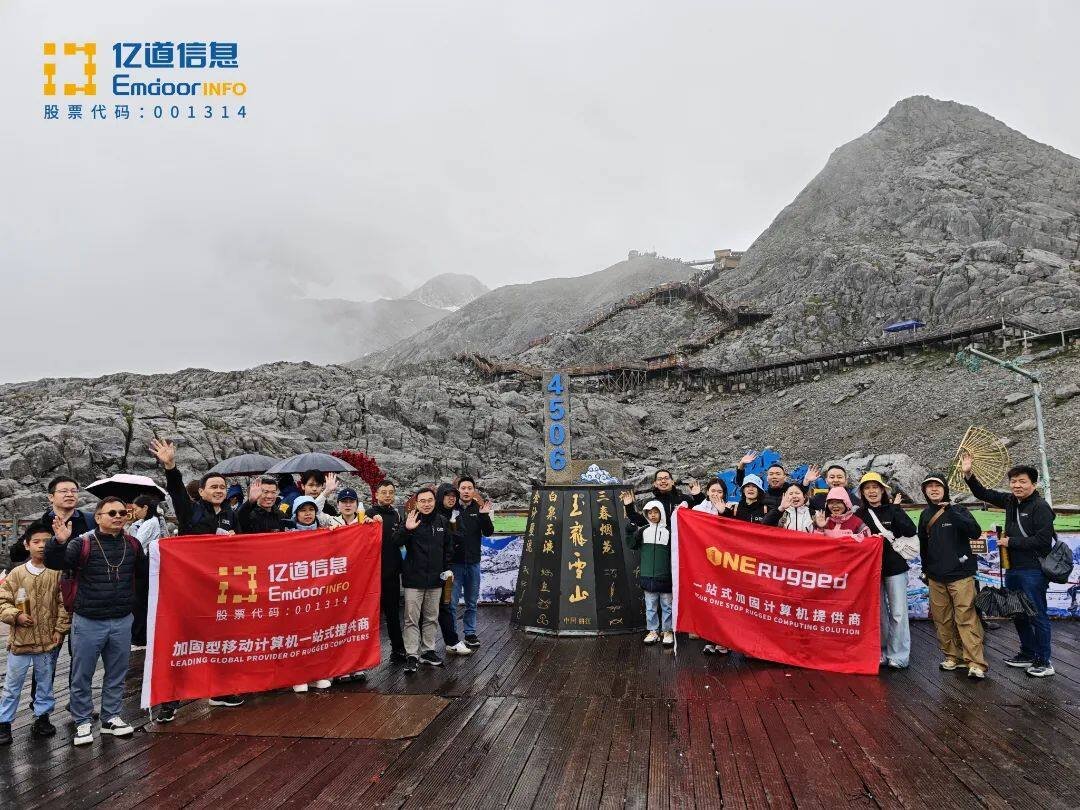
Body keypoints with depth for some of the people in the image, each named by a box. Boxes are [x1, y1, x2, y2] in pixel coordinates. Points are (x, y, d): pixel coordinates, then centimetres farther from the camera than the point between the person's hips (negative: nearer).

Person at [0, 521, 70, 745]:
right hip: (20, 640, 0)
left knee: (45, 682, 14)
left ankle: (42, 716, 30)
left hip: (48, 641, 0)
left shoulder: (58, 573, -6)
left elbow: (64, 604, -3)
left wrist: (60, 629, -6)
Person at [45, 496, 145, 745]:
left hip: (122, 622, 3)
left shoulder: (132, 544, 4)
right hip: (88, 622, -3)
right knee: (82, 676, 8)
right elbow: (54, 563, -19)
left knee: (116, 675, 14)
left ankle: (111, 718, 29)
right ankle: (83, 722, 23)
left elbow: (146, 570, 17)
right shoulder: (83, 544, -8)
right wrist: (59, 543, -36)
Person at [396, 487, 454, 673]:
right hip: (414, 579, -4)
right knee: (412, 619, 0)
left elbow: (448, 546, 16)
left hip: (435, 578, 4)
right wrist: (406, 529, -39)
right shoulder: (411, 520, -8)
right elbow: (397, 542, -21)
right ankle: (412, 655, 7)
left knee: (431, 618, 13)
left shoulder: (443, 522, 5)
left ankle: (428, 651, 24)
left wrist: (447, 568, 8)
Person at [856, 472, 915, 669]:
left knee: (898, 613, -2)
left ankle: (898, 656, 5)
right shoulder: (859, 514, 5)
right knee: (879, 613, 8)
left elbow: (912, 531, -10)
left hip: (895, 567, -1)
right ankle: (882, 653, 18)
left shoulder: (893, 510, 1)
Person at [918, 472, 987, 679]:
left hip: (960, 575, -5)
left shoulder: (957, 510, -4)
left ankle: (976, 663, -8)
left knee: (966, 619, -9)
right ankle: (952, 656, 18)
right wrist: (926, 570, 24)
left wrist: (951, 511, -24)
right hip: (936, 578, 5)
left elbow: (975, 532, -21)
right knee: (942, 619, 8)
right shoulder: (925, 515, 11)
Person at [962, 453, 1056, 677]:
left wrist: (1011, 542, -13)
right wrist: (968, 474, 8)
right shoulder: (1010, 501, 10)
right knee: (1018, 614, 16)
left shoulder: (1040, 507, -13)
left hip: (1033, 570, -8)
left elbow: (1043, 540, -20)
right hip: (1012, 569, 8)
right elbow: (984, 494, 20)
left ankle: (1044, 662, 7)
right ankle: (1027, 654, 30)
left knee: (1037, 615, -2)